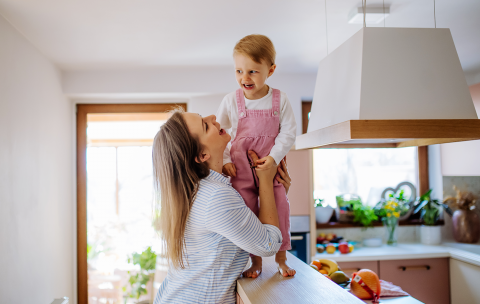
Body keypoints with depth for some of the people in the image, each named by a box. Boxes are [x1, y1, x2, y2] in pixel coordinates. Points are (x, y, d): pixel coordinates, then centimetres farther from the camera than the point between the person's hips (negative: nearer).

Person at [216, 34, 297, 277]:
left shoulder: (279, 100, -7)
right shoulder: (231, 101, -7)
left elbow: (289, 131, -5)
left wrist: (274, 157, -17)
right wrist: (224, 160, -6)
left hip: (271, 165, 0)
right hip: (241, 168, 0)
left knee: (279, 209, 1)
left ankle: (281, 257, 20)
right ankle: (255, 261, 18)